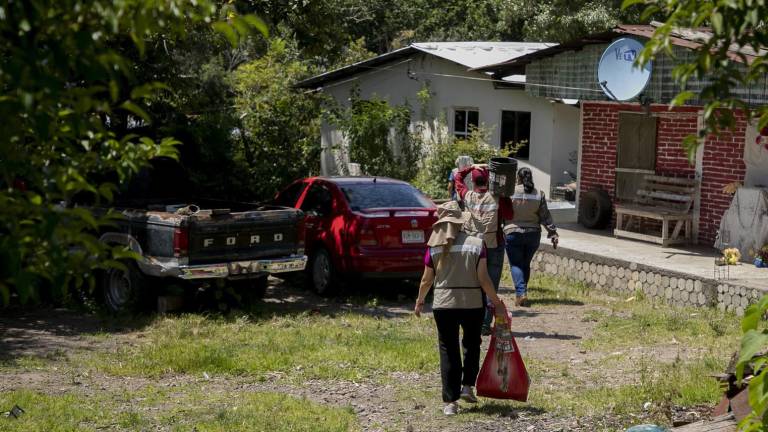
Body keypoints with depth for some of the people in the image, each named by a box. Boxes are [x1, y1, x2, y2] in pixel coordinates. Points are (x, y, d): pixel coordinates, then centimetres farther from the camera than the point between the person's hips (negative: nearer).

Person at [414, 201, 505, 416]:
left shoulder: (434, 248, -2)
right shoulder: (476, 244, -5)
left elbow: (427, 280, 4)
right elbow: (483, 279, -8)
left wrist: (419, 301, 21)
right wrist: (497, 303, 2)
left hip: (443, 304, 0)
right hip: (472, 304, 0)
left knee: (448, 351, 7)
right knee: (471, 344, 25)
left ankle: (450, 401, 6)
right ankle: (467, 386, 19)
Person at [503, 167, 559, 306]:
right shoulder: (539, 195, 0)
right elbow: (545, 217, 1)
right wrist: (553, 234, 5)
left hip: (513, 234, -3)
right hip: (533, 235, 3)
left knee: (516, 264, 1)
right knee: (526, 264, 16)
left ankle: (521, 293, -14)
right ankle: (522, 292, 22)